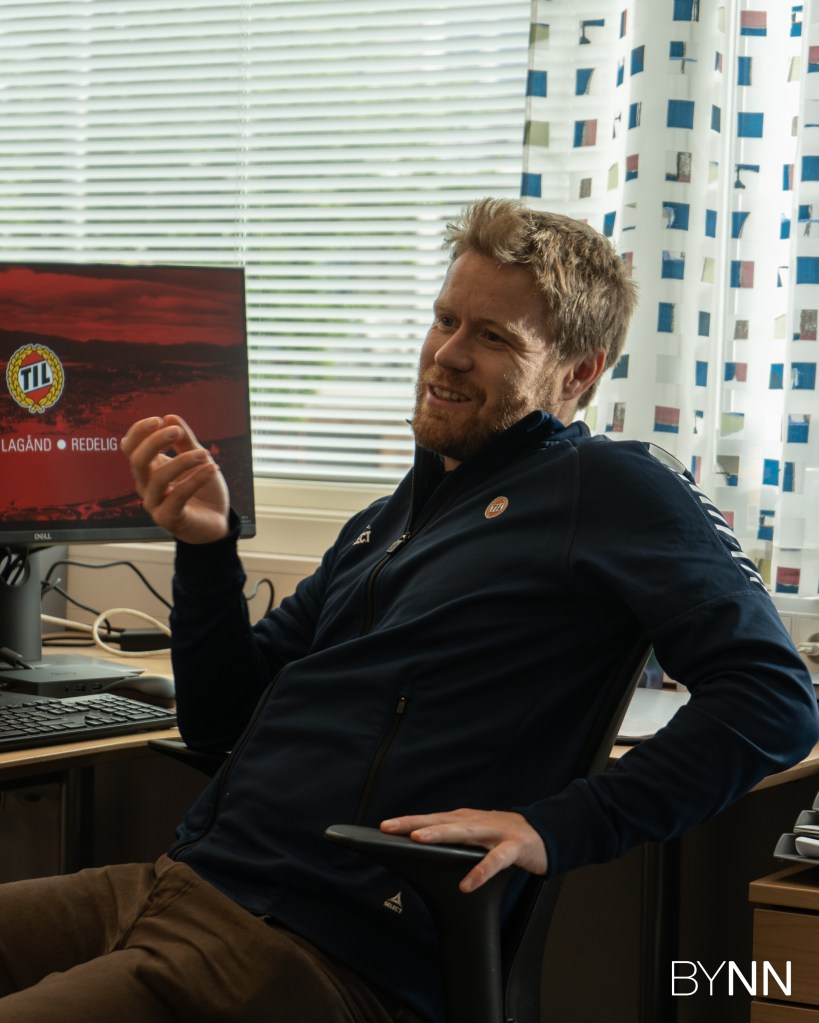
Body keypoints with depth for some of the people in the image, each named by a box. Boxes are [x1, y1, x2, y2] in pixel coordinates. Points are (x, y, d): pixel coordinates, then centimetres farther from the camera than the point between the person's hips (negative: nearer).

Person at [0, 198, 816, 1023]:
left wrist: (558, 827, -22)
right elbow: (219, 720, 23)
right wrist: (205, 546, 7)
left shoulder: (609, 486, 0)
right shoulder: (383, 523, 23)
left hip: (318, 954, -8)